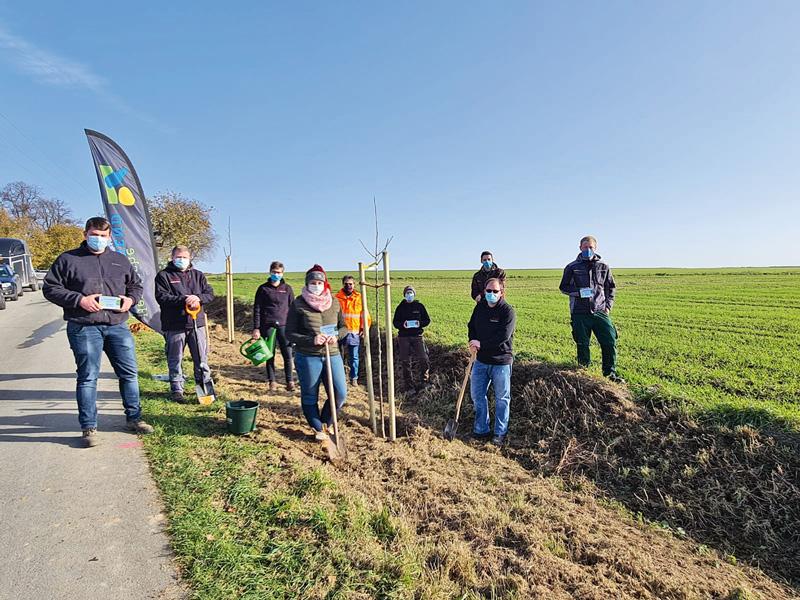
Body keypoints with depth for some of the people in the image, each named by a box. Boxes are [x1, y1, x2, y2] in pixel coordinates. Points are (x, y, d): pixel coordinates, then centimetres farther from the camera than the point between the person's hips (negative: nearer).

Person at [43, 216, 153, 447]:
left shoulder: (120, 260, 14)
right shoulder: (68, 259, 4)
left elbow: (136, 285, 23)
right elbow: (51, 288, 2)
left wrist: (130, 299, 2)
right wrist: (79, 300, -13)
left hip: (117, 326, 3)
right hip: (83, 327, -3)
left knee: (129, 372, 6)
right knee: (88, 376, 1)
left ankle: (133, 418, 20)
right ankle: (89, 427, 13)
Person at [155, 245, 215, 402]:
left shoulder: (198, 275, 15)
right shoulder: (164, 275, 3)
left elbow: (210, 293, 7)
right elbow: (162, 297, -9)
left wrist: (198, 298, -14)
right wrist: (184, 300, -20)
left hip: (197, 323, 3)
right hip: (174, 325, -3)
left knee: (201, 357, 8)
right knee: (175, 359, 5)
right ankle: (176, 390, 17)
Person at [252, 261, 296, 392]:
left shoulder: (287, 288, 10)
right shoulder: (263, 288, 7)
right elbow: (257, 309, 5)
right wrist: (256, 328, -2)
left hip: (284, 326, 1)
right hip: (267, 326, 0)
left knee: (288, 355, -3)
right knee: (270, 356, 5)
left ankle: (290, 381, 8)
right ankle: (272, 382, 17)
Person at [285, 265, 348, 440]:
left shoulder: (334, 302, 5)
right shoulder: (298, 304, -6)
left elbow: (344, 326, 12)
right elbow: (290, 333, -7)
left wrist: (336, 336, -10)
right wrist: (311, 340, -21)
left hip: (332, 355, 4)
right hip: (307, 357, -3)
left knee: (340, 394, 3)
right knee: (310, 396, 9)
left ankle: (326, 422, 30)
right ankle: (318, 429, 31)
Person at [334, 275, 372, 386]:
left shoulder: (359, 298, 6)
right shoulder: (337, 298, 3)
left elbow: (365, 315, 8)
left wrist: (365, 329, 1)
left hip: (354, 333, 0)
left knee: (354, 357, 6)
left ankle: (354, 378, 17)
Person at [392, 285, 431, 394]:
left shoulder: (419, 306, 7)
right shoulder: (400, 307, 8)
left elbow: (427, 320, 9)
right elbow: (395, 322, 8)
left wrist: (420, 323, -12)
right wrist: (402, 324, -13)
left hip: (417, 336, 0)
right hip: (403, 337, 1)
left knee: (424, 360, -9)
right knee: (406, 363, 3)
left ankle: (423, 381, 14)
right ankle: (409, 386, 15)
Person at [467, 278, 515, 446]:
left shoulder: (508, 311, -13)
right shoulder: (479, 308, 6)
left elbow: (503, 336, -22)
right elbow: (471, 326, 16)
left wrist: (481, 344, -21)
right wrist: (473, 342, -4)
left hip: (501, 362, -6)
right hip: (481, 360, 6)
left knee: (502, 398, 7)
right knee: (477, 394, 11)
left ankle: (500, 433, 22)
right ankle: (481, 429, 26)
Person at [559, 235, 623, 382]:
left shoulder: (604, 267, 10)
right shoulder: (572, 267, 3)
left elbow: (611, 287, 20)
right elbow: (563, 287, 6)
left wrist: (608, 305, 8)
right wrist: (579, 292, -11)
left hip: (600, 312, 2)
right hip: (580, 314, -2)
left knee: (610, 342, -1)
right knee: (582, 345, 2)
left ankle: (610, 373, 16)